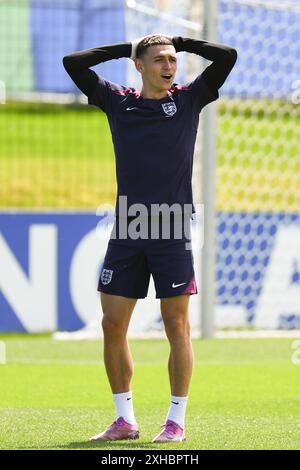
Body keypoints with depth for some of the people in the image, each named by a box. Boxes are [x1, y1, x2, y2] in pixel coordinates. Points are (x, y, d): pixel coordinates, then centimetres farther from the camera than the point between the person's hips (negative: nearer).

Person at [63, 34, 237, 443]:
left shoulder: (188, 99, 7)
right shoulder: (118, 102, 10)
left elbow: (227, 56, -1)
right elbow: (73, 64, 8)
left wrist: (181, 42, 9)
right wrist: (123, 49, 11)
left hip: (172, 230, -2)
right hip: (126, 231, 2)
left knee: (177, 325, -2)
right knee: (113, 326, 2)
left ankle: (176, 422, 5)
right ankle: (125, 420, 13)